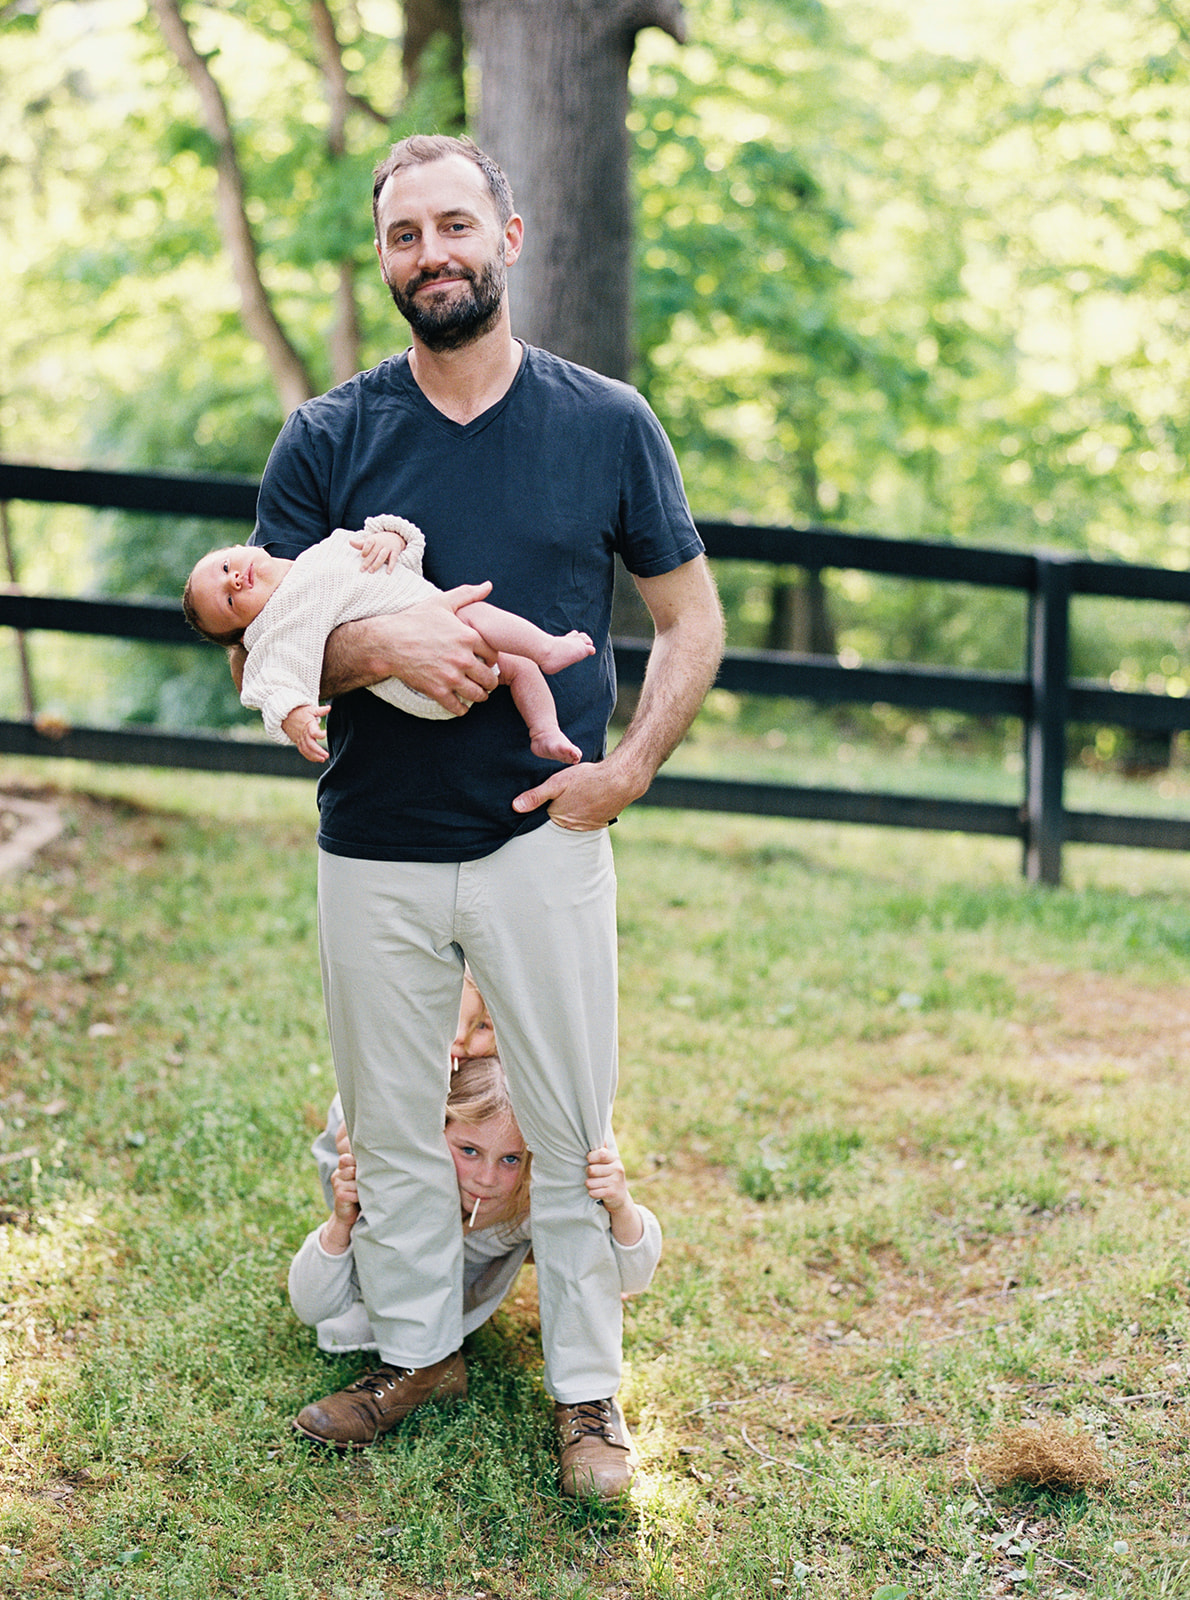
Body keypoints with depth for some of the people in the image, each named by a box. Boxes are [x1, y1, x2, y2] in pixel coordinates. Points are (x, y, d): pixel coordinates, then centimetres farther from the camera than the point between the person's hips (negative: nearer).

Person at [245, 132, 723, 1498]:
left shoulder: (608, 424, 0)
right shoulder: (326, 440, 1)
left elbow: (691, 623, 7)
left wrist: (630, 766, -7)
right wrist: (380, 647, -22)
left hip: (545, 839, -1)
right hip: (375, 854, 1)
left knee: (571, 1130, 5)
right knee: (391, 1127, 13)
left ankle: (587, 1394, 21)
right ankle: (418, 1347, 33)